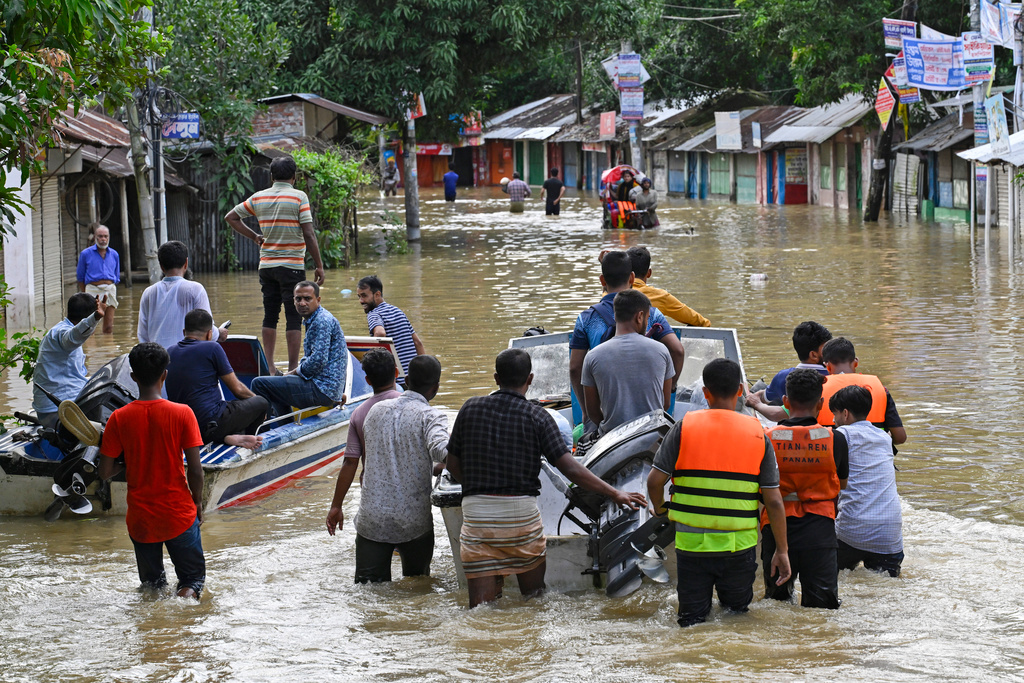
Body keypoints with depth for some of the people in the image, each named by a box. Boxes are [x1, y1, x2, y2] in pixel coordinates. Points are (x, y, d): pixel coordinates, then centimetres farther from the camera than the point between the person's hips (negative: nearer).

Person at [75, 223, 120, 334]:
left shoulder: (114, 255, 13)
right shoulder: (86, 254, 3)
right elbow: (80, 277, 8)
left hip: (110, 290, 3)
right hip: (93, 288, -3)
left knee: (109, 327, 2)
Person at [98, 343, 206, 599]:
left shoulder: (119, 418, -8)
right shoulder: (182, 413, -11)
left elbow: (105, 472, -4)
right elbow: (195, 470, -11)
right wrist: (198, 503, 6)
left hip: (140, 518, 2)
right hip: (179, 515, -2)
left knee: (151, 581, 23)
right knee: (194, 576, 15)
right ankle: (189, 590, -15)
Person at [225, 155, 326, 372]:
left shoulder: (258, 198, 6)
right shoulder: (299, 197, -7)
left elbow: (231, 217, 15)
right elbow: (309, 235, -11)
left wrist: (255, 237, 14)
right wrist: (319, 265, -5)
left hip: (266, 265, 5)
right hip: (292, 266, -5)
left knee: (270, 316, 12)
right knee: (294, 318, -2)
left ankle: (268, 366, 11)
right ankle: (293, 368, -4)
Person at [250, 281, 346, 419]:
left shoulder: (322, 321, -15)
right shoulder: (312, 320, 18)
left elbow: (318, 361, -24)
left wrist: (295, 372, -8)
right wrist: (295, 371, 8)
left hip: (322, 390, -11)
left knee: (260, 384, -12)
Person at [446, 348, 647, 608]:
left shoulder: (470, 409, 4)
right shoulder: (537, 417, -3)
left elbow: (453, 466, 9)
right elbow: (569, 468, -10)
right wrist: (615, 494, -5)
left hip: (476, 511, 1)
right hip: (522, 510, -1)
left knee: (481, 606, 0)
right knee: (534, 596, 18)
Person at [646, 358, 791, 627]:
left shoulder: (685, 427, -3)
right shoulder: (758, 434, -1)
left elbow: (655, 481, -5)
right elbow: (773, 501, -1)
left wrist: (660, 509, 17)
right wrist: (781, 551, 7)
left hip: (692, 543, 0)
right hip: (739, 545, 0)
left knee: (692, 618, 8)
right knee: (737, 612, 12)